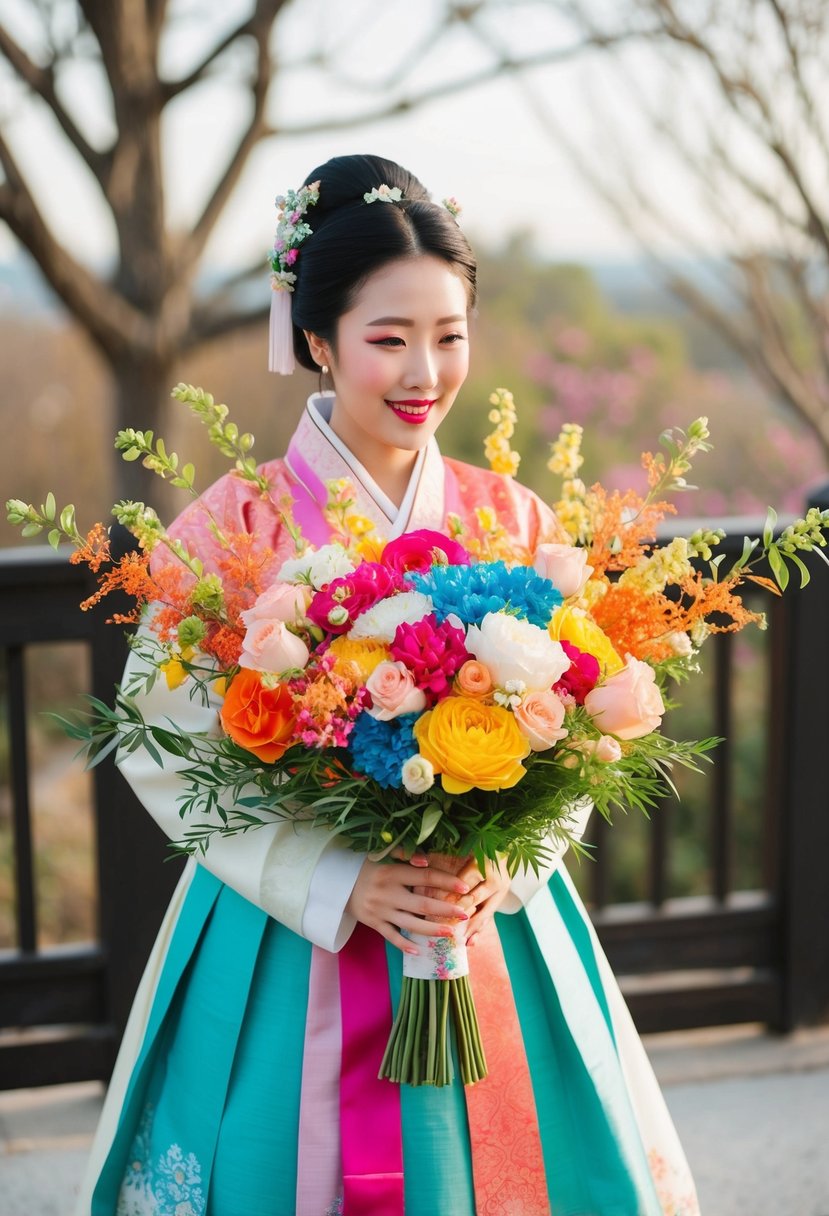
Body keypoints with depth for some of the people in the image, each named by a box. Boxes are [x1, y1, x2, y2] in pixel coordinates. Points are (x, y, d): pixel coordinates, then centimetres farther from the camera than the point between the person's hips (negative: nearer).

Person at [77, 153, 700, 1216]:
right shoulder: (236, 526, -8)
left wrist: (501, 864, -14)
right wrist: (335, 884, -16)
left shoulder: (514, 523, 2)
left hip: (495, 931, 3)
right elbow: (162, 749, -8)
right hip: (288, 952, -2)